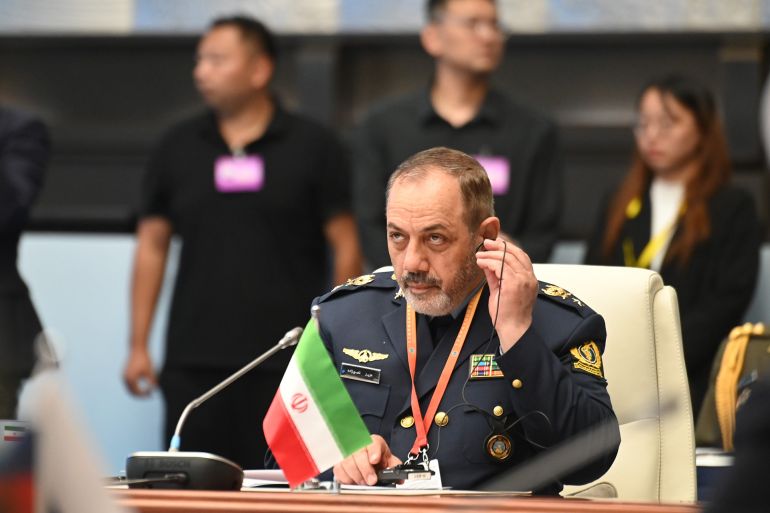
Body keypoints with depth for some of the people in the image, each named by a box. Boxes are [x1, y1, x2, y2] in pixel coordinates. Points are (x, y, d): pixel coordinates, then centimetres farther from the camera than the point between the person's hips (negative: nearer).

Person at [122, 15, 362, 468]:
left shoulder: (312, 148, 1)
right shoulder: (178, 149, 10)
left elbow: (346, 247, 2)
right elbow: (152, 246, 12)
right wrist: (139, 346, 7)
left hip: (286, 365, -3)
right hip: (193, 363, 3)